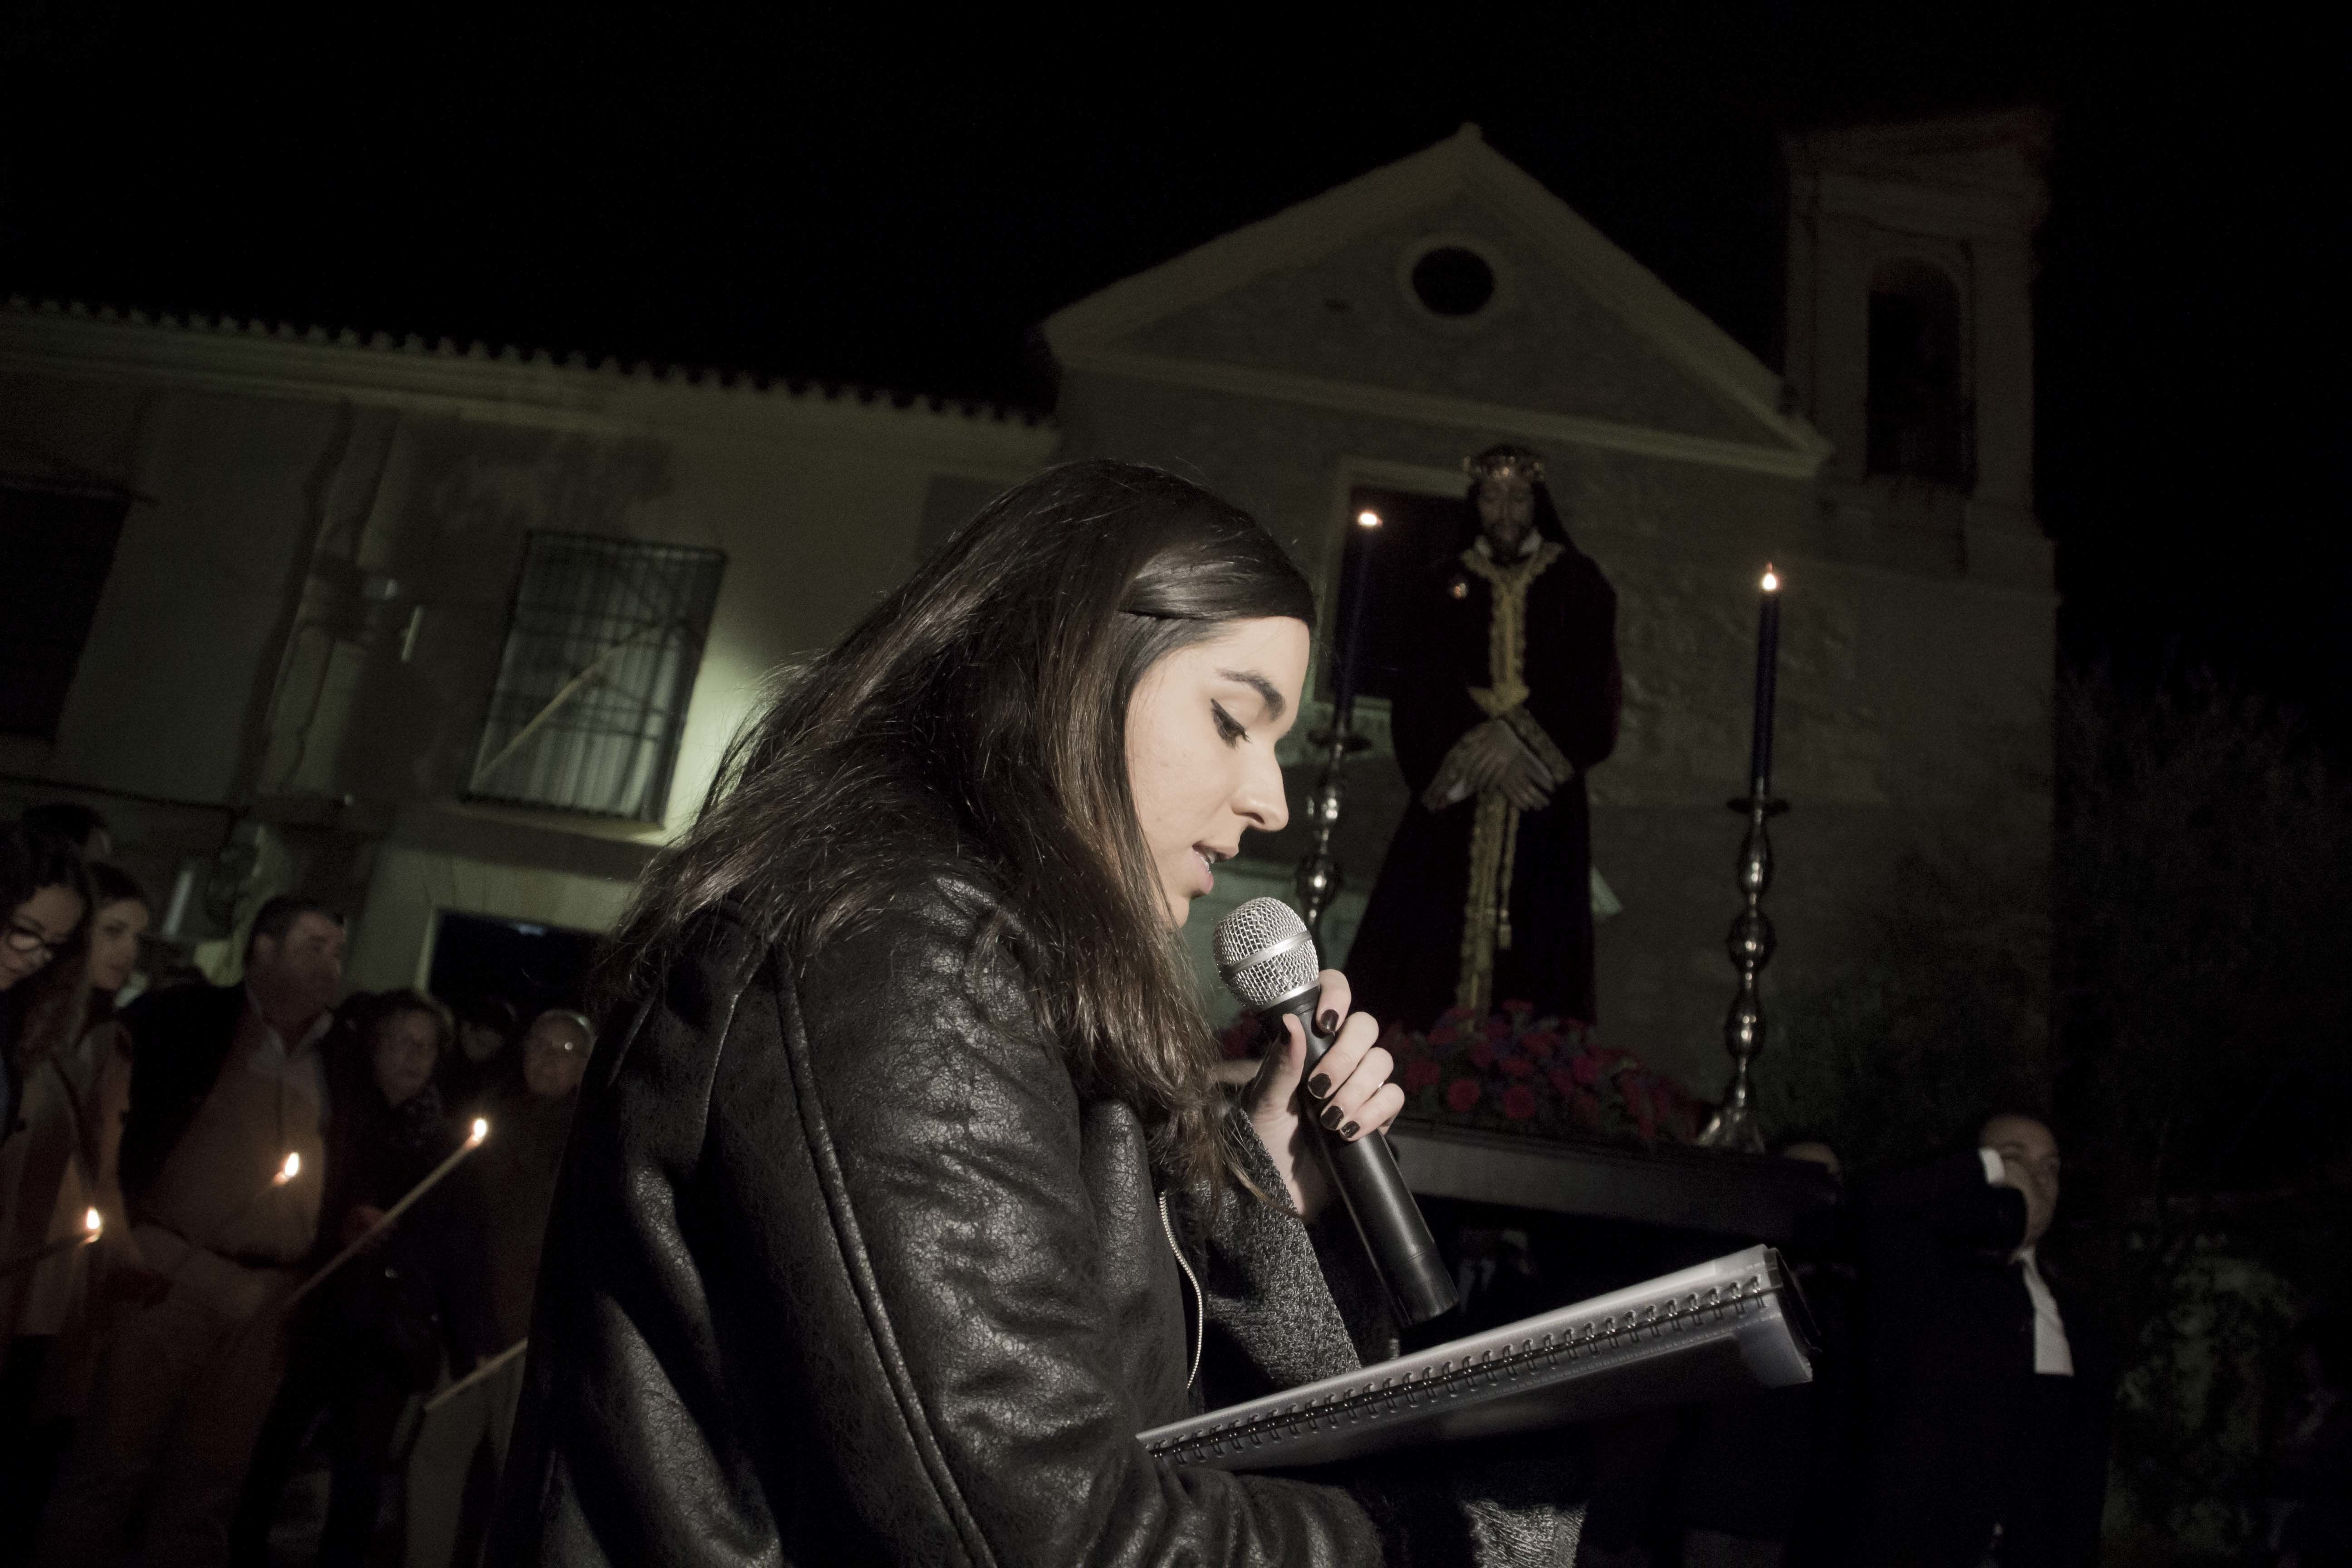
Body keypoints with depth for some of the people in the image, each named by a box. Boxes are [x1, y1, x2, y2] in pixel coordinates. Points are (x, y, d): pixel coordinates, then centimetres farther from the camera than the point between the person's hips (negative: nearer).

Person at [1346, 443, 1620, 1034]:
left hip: (1544, 790, -1)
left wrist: (1519, 735, -11)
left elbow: (1587, 683, 2)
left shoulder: (1576, 582, 11)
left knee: (1536, 930, -7)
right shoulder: (1445, 586, 13)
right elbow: (1426, 683, 3)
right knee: (1437, 924, -7)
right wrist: (1481, 747, -12)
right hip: (1457, 787, 1)